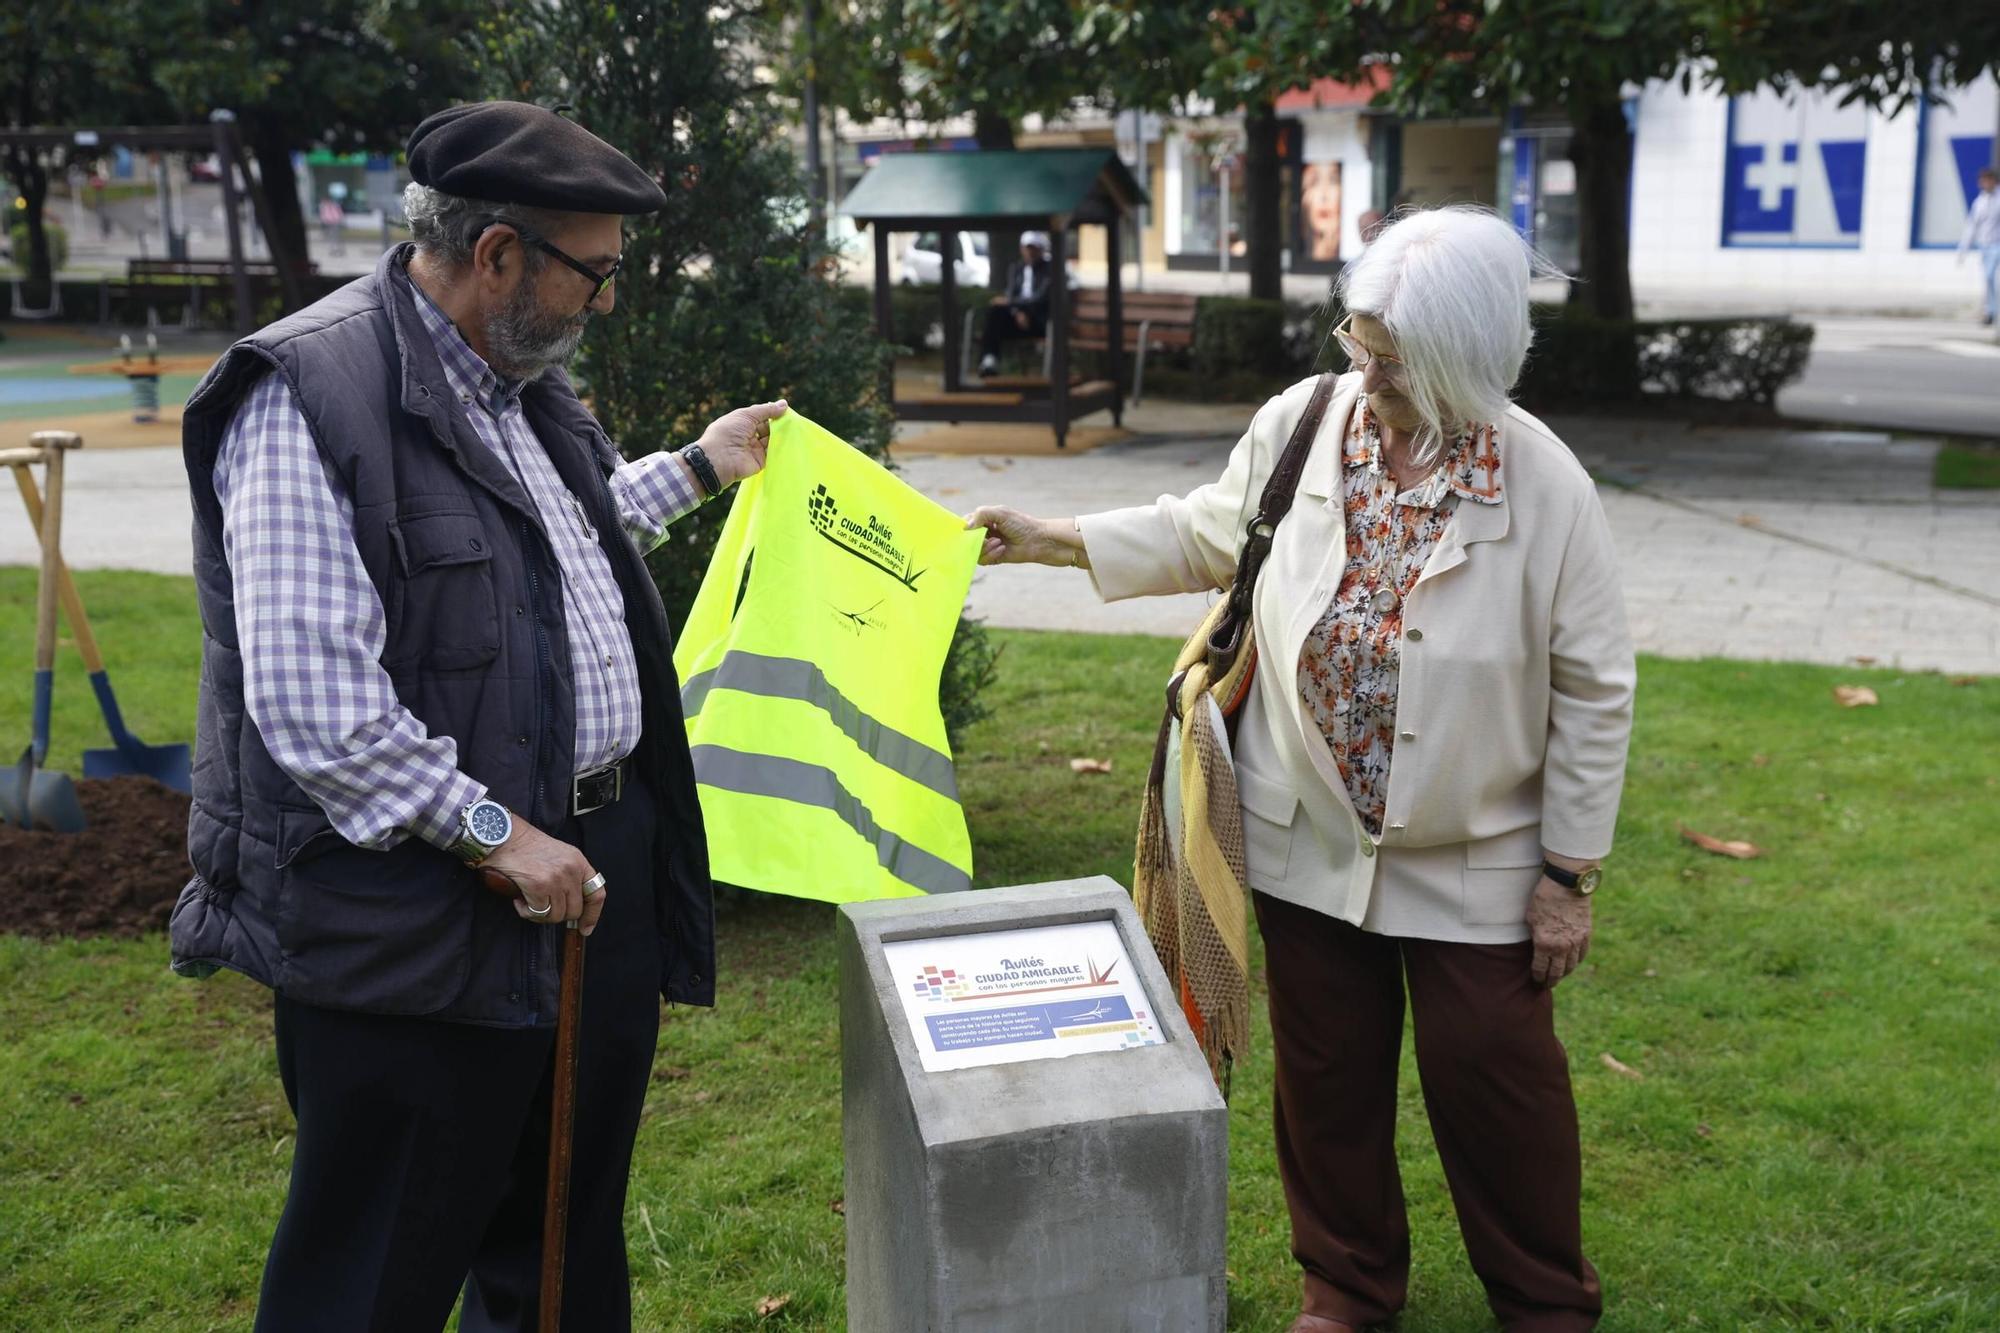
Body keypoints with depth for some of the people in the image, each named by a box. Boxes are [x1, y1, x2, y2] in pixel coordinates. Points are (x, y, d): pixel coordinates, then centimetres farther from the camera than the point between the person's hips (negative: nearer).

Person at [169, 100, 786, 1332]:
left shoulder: (519, 379, 11)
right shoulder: (311, 399, -19)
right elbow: (311, 705, -25)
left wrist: (699, 467, 39)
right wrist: (495, 835, -21)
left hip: (600, 865, 9)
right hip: (424, 924, -9)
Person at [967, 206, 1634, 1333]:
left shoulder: (1547, 487, -16)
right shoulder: (1301, 424, -9)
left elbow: (1593, 693, -9)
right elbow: (1208, 532, 11)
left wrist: (1571, 872, -7)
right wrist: (1052, 540, 4)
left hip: (1474, 858, -2)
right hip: (1308, 832, 3)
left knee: (1493, 1073, 8)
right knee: (1328, 1069, 15)